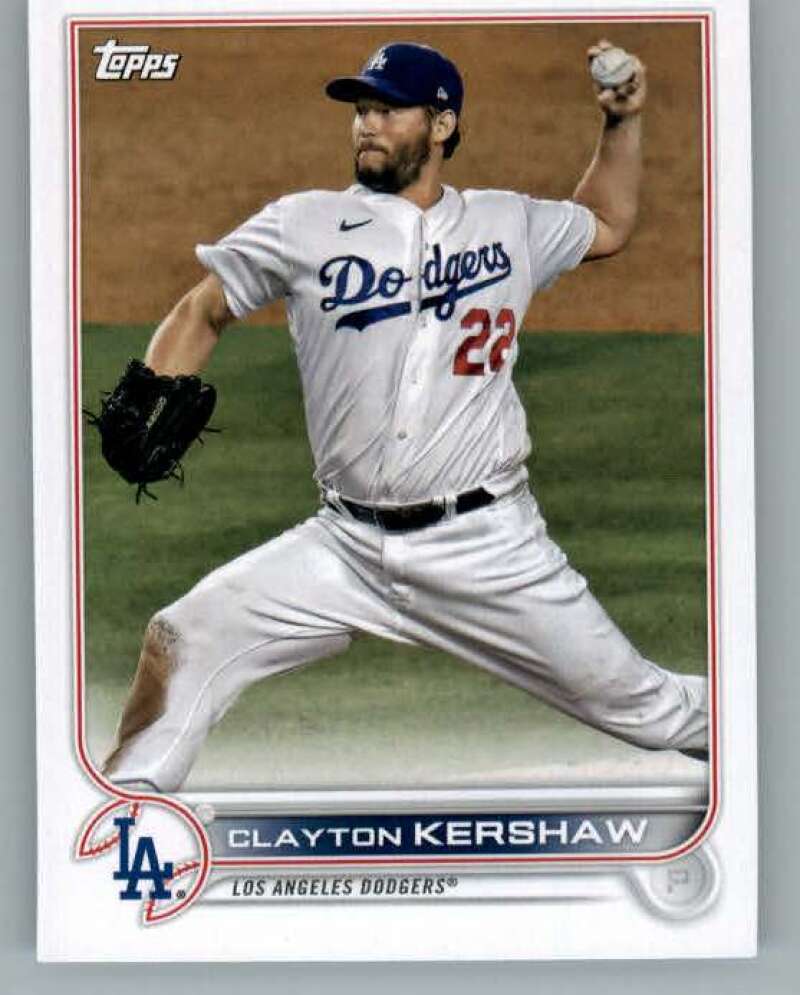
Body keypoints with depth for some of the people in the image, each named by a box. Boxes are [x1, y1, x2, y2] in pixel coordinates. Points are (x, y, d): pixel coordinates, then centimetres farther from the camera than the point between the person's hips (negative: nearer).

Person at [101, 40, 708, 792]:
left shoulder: (510, 223, 6)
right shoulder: (302, 225, 0)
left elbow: (607, 226, 25)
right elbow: (201, 314, 6)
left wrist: (623, 121, 12)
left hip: (490, 546, 0)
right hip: (344, 547, 0)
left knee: (636, 703, 2)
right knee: (182, 645, -7)